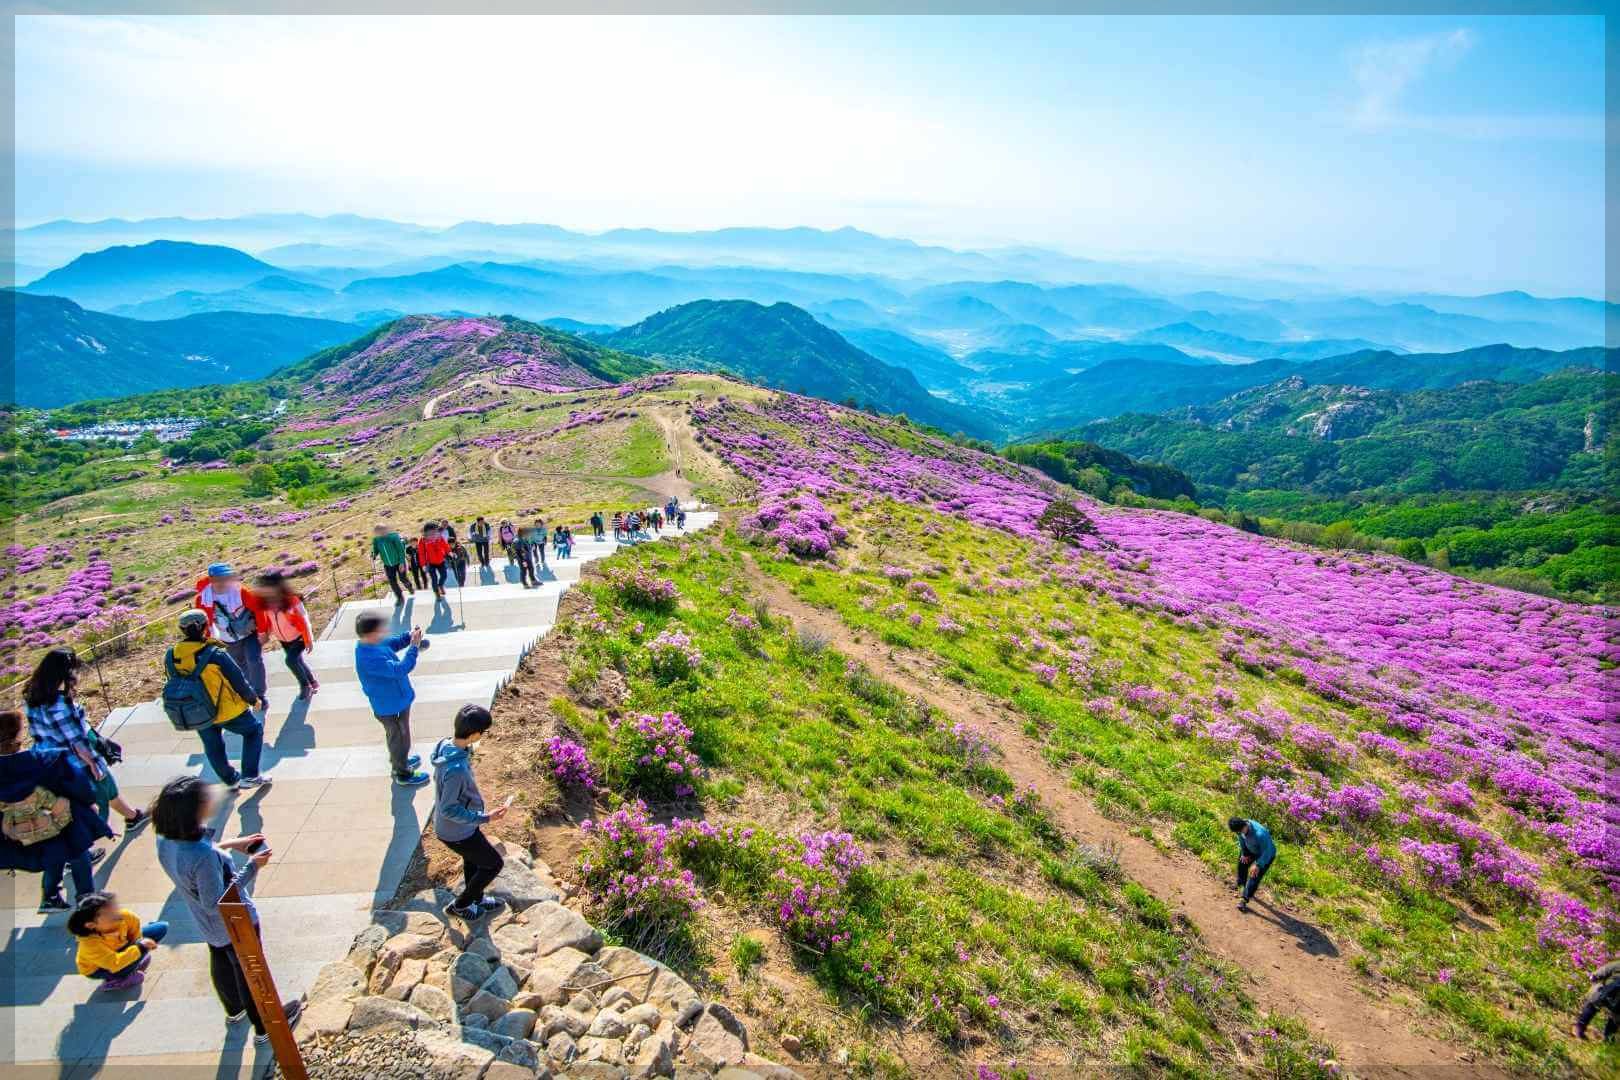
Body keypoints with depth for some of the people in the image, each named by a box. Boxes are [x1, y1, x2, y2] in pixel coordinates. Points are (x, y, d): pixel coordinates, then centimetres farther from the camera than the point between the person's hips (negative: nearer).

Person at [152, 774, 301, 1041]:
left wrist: (229, 845, -1)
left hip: (208, 926, 7)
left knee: (222, 966, 32)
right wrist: (252, 867, -31)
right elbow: (216, 903, -33)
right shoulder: (203, 855, -42)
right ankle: (265, 1026, 39)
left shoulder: (165, 841, -17)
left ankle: (234, 1010, 58)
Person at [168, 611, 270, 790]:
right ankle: (250, 776, 16)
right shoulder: (216, 654, -26)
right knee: (254, 730, 20)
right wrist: (254, 700, 3)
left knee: (213, 747, 26)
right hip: (228, 711, -5)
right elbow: (239, 682, -16)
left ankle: (231, 781, 42)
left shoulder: (170, 657, -11)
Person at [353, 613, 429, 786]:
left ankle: (399, 761, 52)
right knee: (399, 738, 13)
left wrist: (409, 637, -10)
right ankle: (403, 774, 33)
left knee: (395, 735, 30)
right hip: (391, 706, -9)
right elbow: (399, 670, -39)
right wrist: (414, 647, -35)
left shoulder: (371, 644, -9)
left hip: (394, 700, 9)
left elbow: (392, 643, 8)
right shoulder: (369, 658, -38)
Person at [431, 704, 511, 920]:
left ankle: (476, 899, 53)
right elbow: (448, 810, -30)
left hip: (456, 826, 8)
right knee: (493, 864, 13)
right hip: (457, 832, -8)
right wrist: (484, 818, -24)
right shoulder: (456, 769, -40)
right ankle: (459, 905, 30)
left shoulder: (446, 744, -12)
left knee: (472, 860, 30)